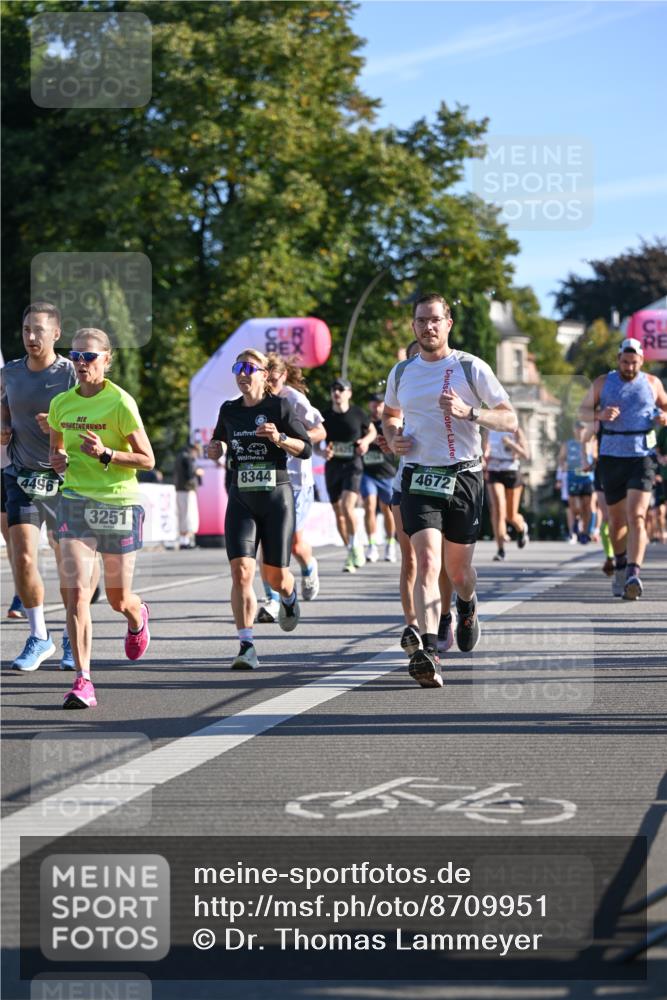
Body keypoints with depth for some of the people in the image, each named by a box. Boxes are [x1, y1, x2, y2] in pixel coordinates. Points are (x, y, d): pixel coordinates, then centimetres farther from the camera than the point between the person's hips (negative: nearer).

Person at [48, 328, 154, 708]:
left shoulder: (121, 403, -10)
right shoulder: (61, 403, 4)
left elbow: (147, 459, -7)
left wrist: (105, 454, -21)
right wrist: (59, 460, -2)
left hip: (120, 504, -3)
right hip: (75, 502, 3)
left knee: (118, 599, 9)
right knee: (77, 591, -14)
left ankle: (138, 615, 48)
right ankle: (83, 681, -14)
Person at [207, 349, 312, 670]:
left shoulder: (279, 407, -3)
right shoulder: (229, 411, 9)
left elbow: (306, 448, -2)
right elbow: (220, 440, 27)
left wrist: (279, 438, -20)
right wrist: (215, 449, 4)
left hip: (276, 498, -2)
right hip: (241, 499, 3)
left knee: (276, 576, 5)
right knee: (241, 571, -14)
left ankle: (289, 597, 44)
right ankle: (246, 647, -14)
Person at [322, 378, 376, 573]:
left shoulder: (357, 414, -1)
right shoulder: (325, 416, 3)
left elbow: (372, 431, 16)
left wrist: (365, 441, -5)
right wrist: (322, 452, -10)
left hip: (352, 464, -3)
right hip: (332, 466, 3)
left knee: (347, 507, -22)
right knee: (338, 513, 7)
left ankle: (355, 545, -6)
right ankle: (350, 552, 19)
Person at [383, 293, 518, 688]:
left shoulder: (471, 368, -2)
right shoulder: (402, 372, 9)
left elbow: (510, 420, -3)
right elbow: (390, 414, 28)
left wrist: (468, 411, -20)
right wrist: (393, 438, 5)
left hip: (464, 478, -1)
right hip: (418, 478, 1)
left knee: (458, 569, 11)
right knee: (428, 562, -18)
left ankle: (467, 606, 49)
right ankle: (429, 654, -30)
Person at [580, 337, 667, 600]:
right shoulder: (603, 383, 6)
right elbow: (583, 411, 10)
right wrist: (600, 414, -12)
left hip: (642, 458, -2)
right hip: (611, 458, 2)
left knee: (636, 517, -17)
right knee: (617, 520, 11)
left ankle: (633, 574, -27)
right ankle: (620, 565, 33)